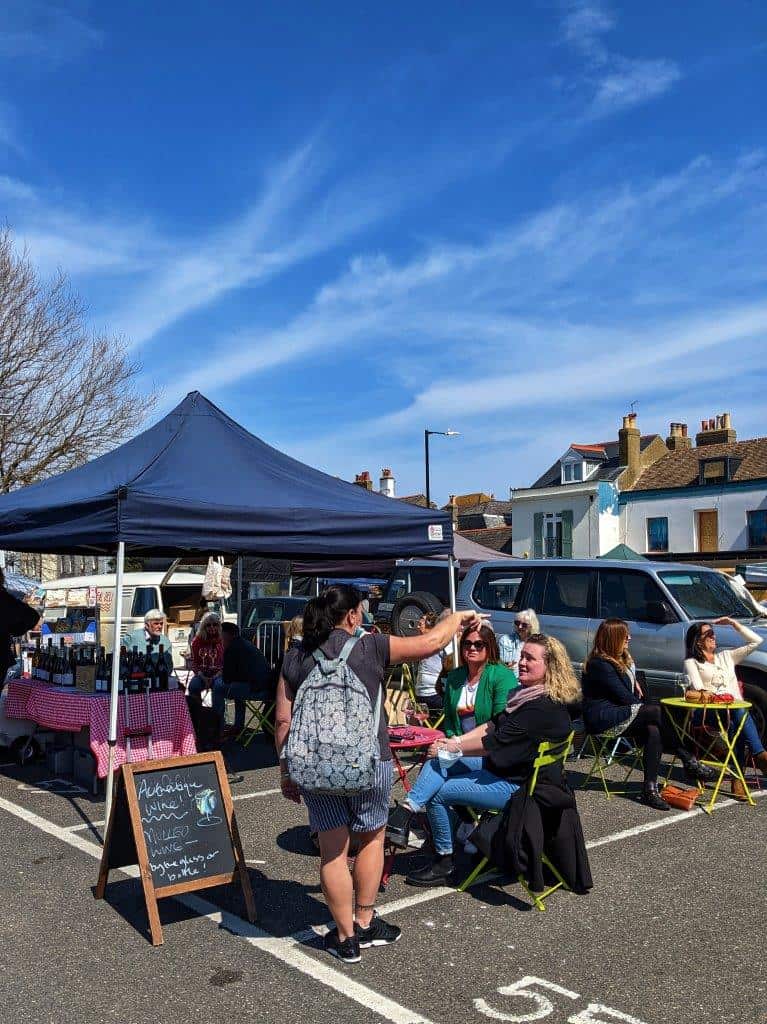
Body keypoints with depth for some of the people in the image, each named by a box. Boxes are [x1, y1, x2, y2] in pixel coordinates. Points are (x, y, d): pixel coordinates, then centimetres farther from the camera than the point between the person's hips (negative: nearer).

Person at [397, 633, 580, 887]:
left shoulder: (546, 707, -24)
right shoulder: (526, 693, 7)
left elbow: (495, 743, -25)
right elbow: (493, 725, 10)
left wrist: (450, 749, -16)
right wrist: (455, 741, -2)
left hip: (514, 785, -10)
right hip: (495, 766, 10)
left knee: (438, 793, -8)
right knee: (435, 763, -3)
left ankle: (443, 863, 7)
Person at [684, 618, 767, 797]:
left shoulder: (726, 656, 28)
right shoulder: (691, 662, 13)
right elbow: (698, 690, -4)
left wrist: (733, 623, 21)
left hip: (736, 711, 3)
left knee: (736, 724, -34)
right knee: (740, 712, -35)